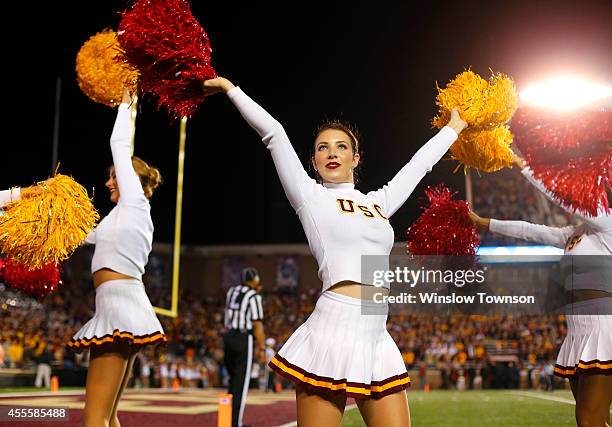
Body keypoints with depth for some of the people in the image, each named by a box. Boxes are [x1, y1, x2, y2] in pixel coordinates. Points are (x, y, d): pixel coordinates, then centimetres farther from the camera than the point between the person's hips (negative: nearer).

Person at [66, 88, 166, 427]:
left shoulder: (135, 202, 0)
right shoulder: (126, 215, 24)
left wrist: (124, 105, 18)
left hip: (118, 306, -10)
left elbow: (119, 144, 6)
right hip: (123, 308, 10)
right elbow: (89, 235, 37)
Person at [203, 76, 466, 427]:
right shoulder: (311, 197, 8)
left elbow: (419, 163, 34)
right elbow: (273, 132, 6)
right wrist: (230, 88, 10)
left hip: (378, 339, 5)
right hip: (333, 331, -5)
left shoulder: (378, 203, 21)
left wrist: (453, 128, 44)